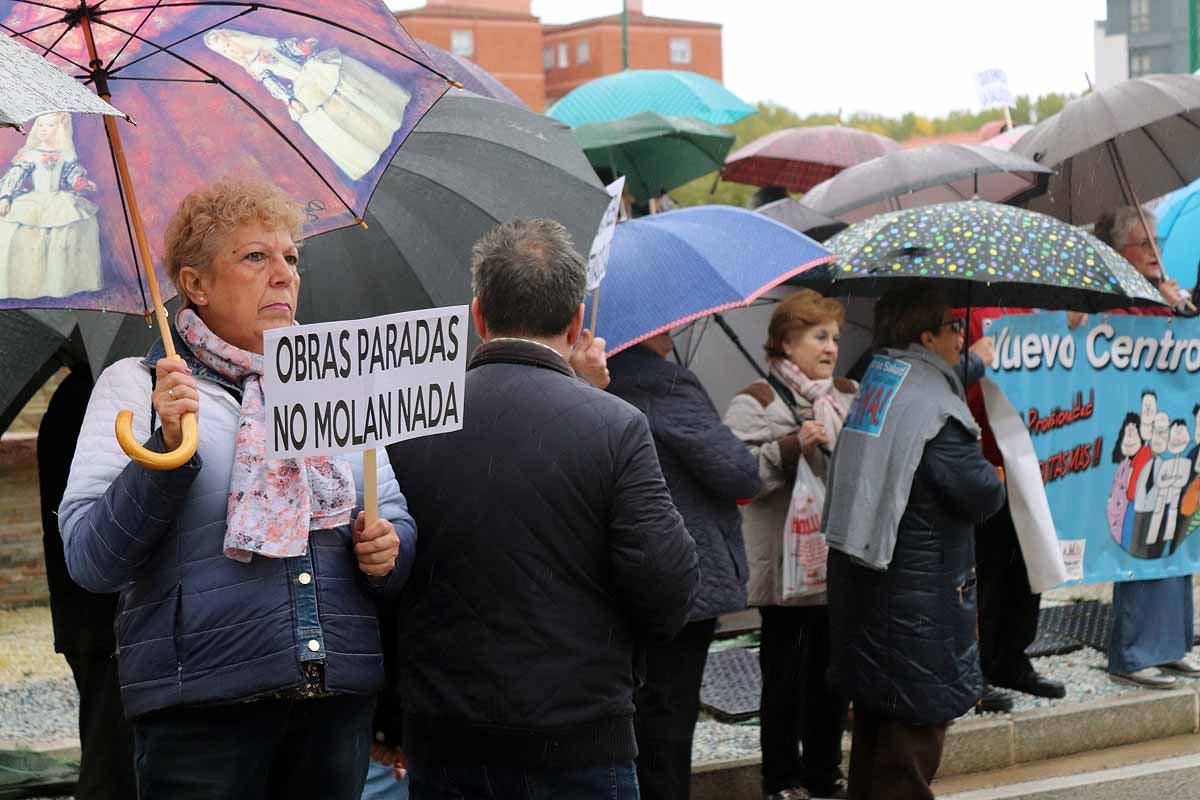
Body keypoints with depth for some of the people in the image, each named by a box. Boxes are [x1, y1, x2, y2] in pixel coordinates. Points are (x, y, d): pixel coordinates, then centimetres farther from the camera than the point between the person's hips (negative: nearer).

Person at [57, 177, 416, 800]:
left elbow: (396, 518, 19)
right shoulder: (135, 386, 2)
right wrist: (167, 447, -19)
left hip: (339, 698, 4)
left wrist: (389, 549, -4)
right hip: (200, 707, -4)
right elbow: (90, 562, -7)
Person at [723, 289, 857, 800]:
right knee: (786, 673, 3)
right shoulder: (756, 402, -5)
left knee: (833, 671, 12)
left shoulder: (849, 395, 11)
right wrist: (791, 446, -21)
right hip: (786, 562, -5)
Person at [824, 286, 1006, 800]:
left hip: (862, 581, 9)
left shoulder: (875, 384, 7)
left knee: (872, 723, 19)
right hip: (921, 598, -9)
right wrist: (993, 476, 4)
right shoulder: (934, 409, -19)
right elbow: (984, 496, -18)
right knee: (914, 727, -1)